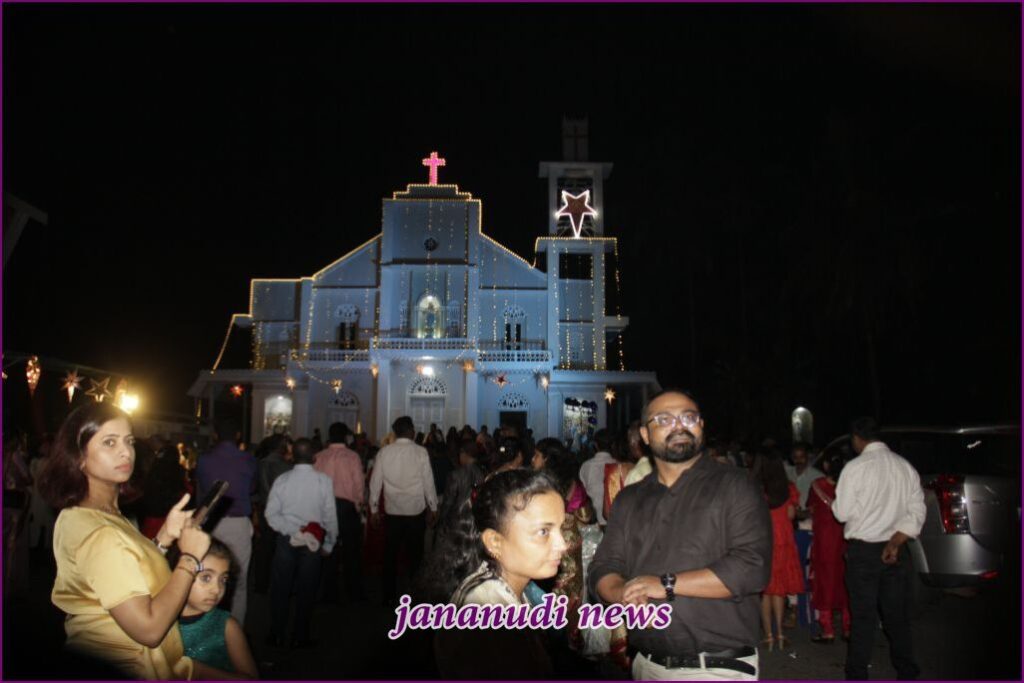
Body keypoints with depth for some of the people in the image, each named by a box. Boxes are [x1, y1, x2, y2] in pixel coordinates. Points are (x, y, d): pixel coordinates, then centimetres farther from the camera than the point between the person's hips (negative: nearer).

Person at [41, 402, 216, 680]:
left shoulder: (76, 515, 6)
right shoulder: (97, 533, -24)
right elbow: (149, 629, -26)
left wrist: (165, 537, -3)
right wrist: (190, 557, -20)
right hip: (129, 670, -9)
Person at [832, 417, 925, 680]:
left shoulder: (856, 467, -13)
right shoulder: (906, 467, 4)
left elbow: (842, 512, -10)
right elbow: (916, 514, 0)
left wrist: (830, 499, 9)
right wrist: (895, 542, -5)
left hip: (863, 550, -4)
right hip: (897, 550, 4)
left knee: (863, 616, 3)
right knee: (897, 613, 14)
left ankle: (857, 673, 11)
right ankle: (907, 671, 23)